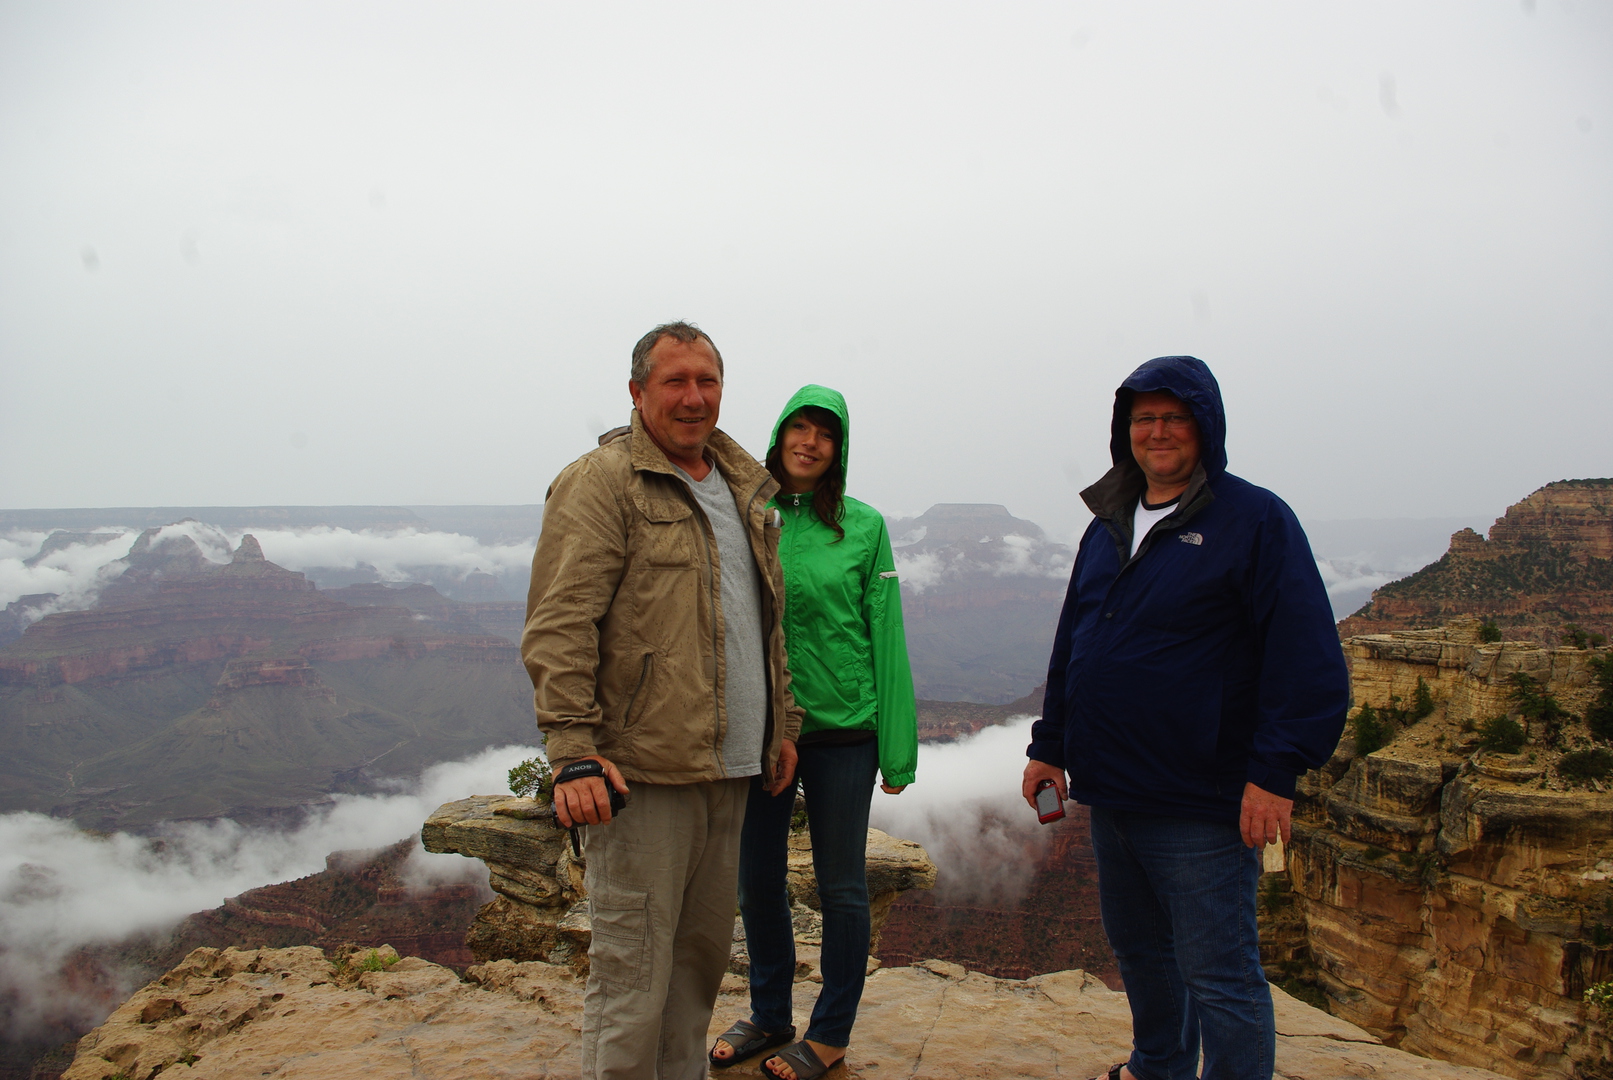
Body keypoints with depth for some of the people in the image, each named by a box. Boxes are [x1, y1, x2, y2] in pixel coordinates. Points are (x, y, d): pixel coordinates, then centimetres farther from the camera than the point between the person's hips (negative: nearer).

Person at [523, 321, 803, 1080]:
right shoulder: (601, 483, -8)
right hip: (642, 772, -7)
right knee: (631, 973, 0)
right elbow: (558, 628, -14)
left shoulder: (744, 489, 16)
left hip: (729, 770, 8)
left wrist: (781, 723, 20)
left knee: (702, 954, 18)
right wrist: (573, 753, -20)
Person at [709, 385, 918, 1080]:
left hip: (841, 730, -2)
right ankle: (769, 1015, 36)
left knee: (840, 885, 9)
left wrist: (896, 747, -6)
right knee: (756, 881, 15)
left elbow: (885, 636, -3)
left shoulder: (863, 527, -4)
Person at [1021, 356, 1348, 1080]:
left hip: (1201, 803, -7)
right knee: (1136, 946, 21)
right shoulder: (1107, 526, 12)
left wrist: (1276, 771, -19)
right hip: (1111, 792, 7)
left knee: (1218, 976, 1)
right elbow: (1071, 645, 17)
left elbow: (1307, 659, -14)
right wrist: (1051, 745, 15)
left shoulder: (1256, 519, -8)